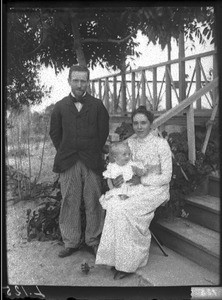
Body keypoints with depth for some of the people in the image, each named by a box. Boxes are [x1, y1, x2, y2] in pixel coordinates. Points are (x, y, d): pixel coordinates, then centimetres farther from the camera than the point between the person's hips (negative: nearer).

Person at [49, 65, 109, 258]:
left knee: (93, 203, 4)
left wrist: (94, 153, 4)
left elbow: (103, 132, 6)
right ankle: (71, 242, 19)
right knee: (69, 203, 5)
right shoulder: (60, 106, 9)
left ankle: (93, 240, 18)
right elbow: (54, 133, 13)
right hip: (68, 163, 1)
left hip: (92, 162, -1)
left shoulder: (97, 105, 5)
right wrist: (64, 154, 7)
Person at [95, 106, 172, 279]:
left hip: (155, 189, -5)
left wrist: (141, 179, -19)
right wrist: (119, 177, -11)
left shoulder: (161, 144, -8)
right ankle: (118, 258, -13)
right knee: (113, 205, -25)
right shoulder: (130, 142, 7)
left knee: (123, 209, -28)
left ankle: (128, 262, -13)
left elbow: (166, 177, -10)